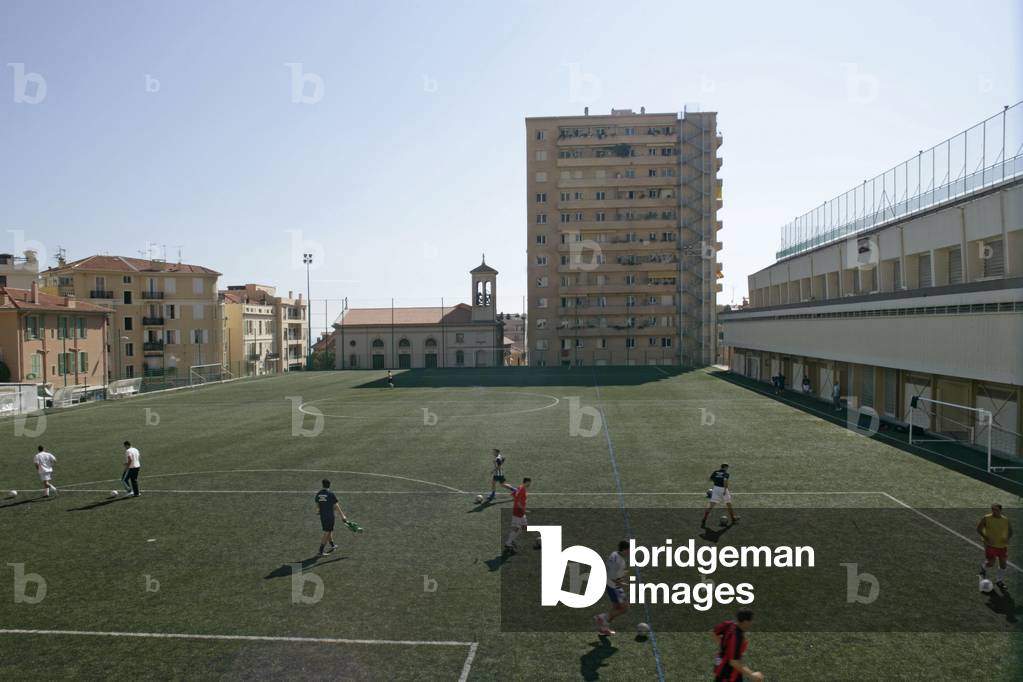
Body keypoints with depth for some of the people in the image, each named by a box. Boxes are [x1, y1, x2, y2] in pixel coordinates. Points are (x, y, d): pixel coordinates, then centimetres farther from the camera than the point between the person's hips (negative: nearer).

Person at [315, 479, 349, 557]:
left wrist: (318, 511, 36)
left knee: (329, 531, 22)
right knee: (326, 533, 1)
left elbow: (317, 505, 12)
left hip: (322, 516, 6)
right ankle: (320, 551, -1)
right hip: (330, 516, -6)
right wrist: (342, 515, -5)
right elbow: (336, 506, -12)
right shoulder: (331, 493, -13)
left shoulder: (318, 494, 2)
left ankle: (332, 545, 39)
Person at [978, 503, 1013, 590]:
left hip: (1003, 545, 3)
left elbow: (1010, 531, 11)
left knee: (1003, 563, 7)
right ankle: (983, 567, 32)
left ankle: (999, 581, 25)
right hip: (991, 545, -3)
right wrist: (986, 538, -16)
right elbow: (978, 528, -4)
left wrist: (1008, 538, -9)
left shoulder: (1006, 520, -2)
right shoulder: (986, 518, -11)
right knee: (991, 563, -4)